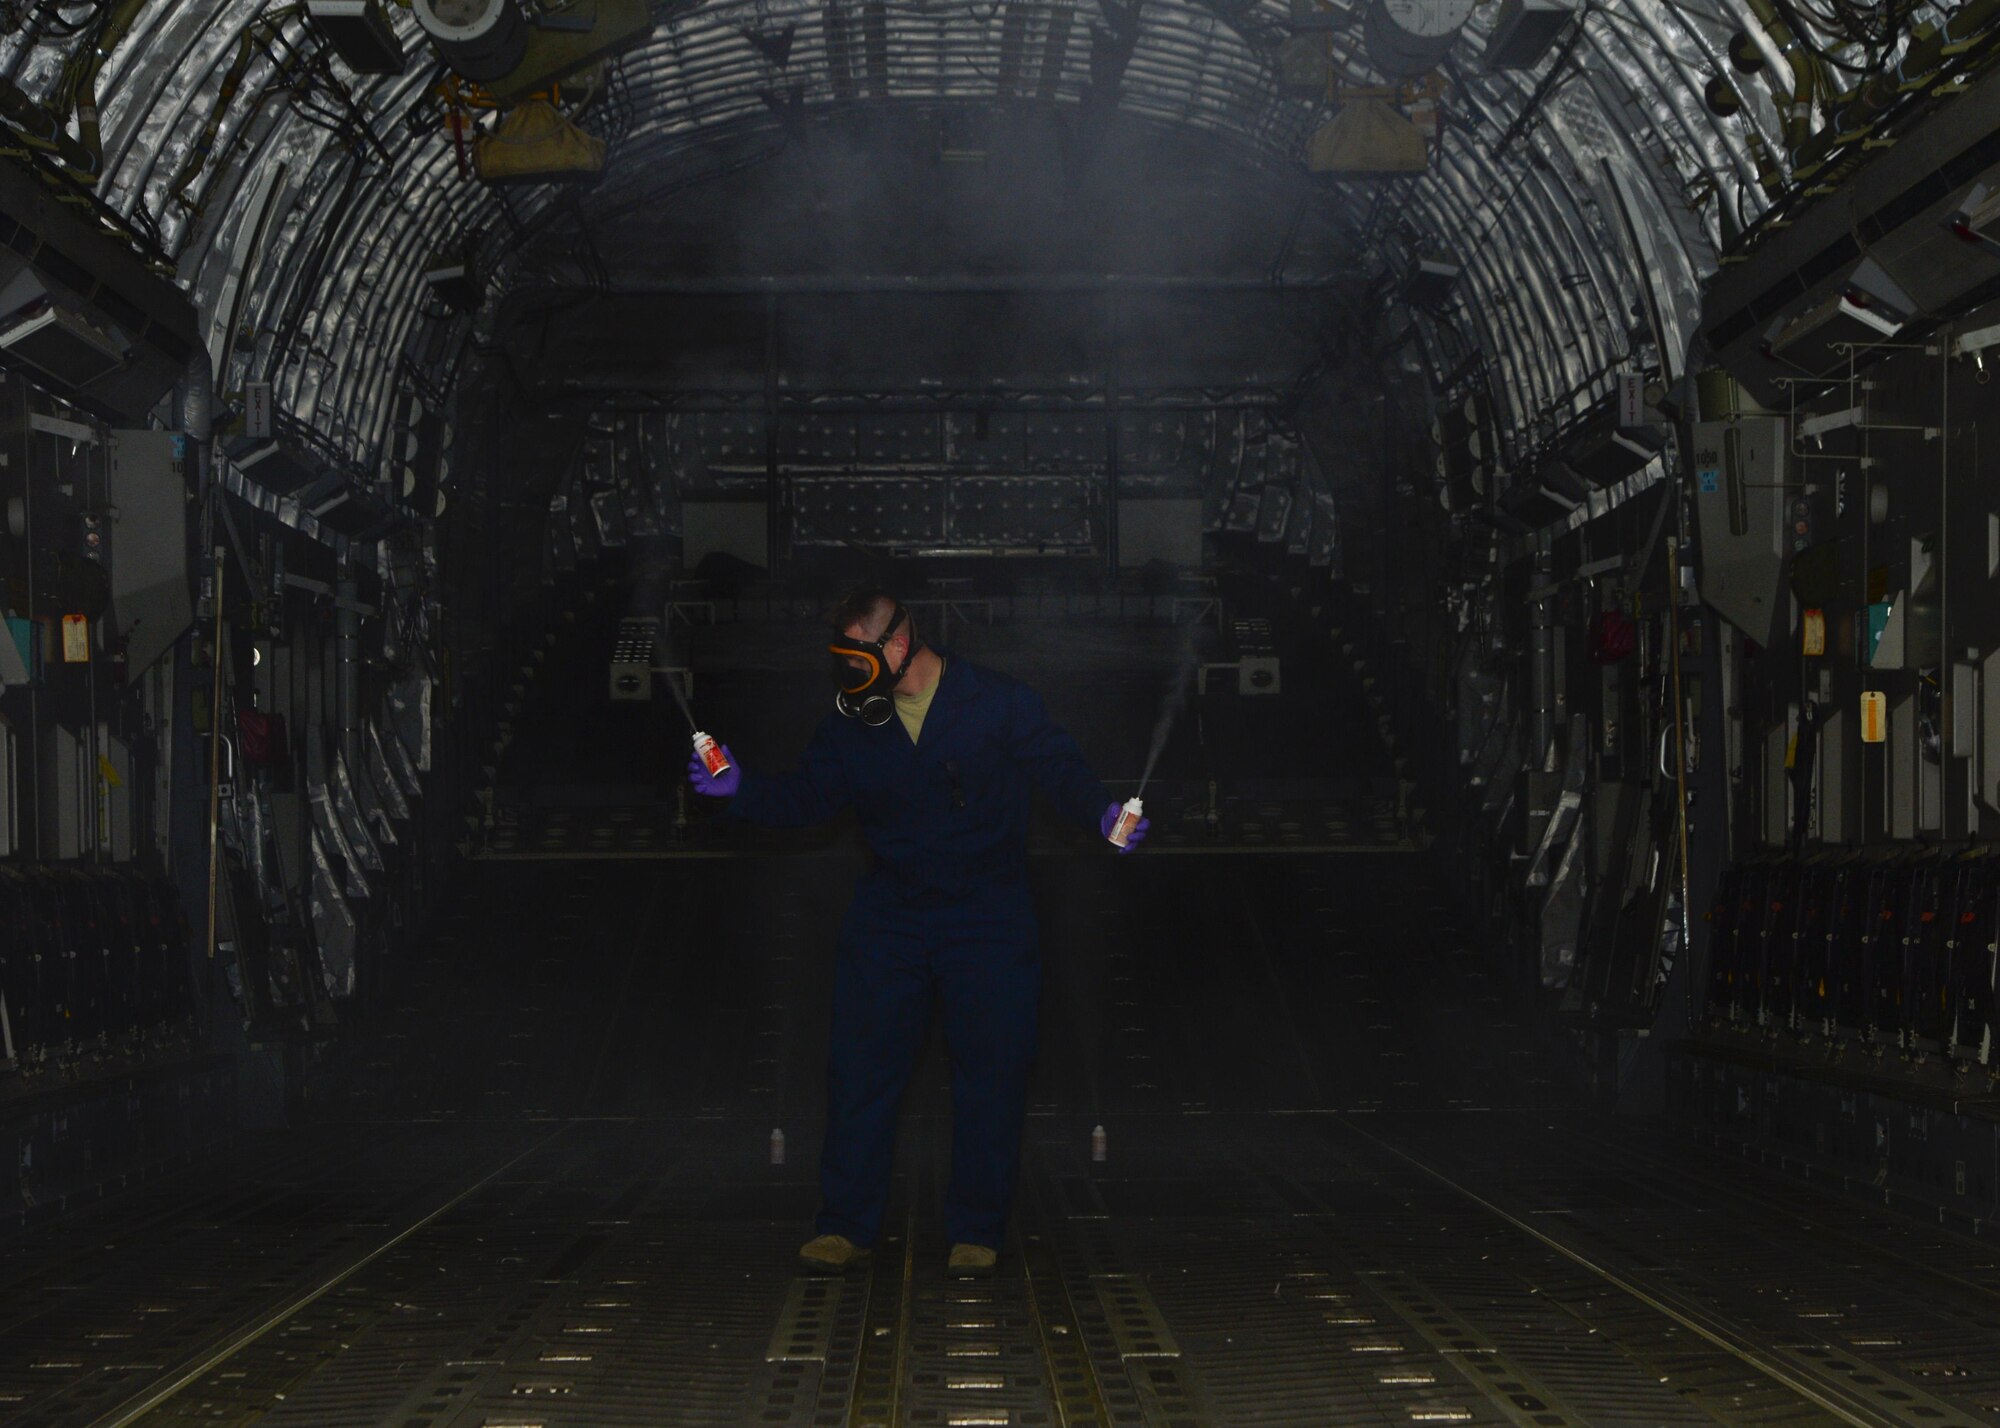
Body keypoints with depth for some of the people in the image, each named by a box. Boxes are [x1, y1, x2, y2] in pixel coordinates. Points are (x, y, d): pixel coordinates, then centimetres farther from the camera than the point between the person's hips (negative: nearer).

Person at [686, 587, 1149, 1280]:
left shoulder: (999, 703, -7)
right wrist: (743, 788, -11)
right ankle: (845, 1228, 4)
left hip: (987, 917, -2)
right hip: (889, 915, 3)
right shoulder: (851, 721, 3)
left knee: (991, 1068, -1)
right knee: (861, 1066, -2)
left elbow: (1059, 770, -5)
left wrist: (1101, 812, -24)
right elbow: (806, 794, 6)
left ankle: (975, 1233, 9)